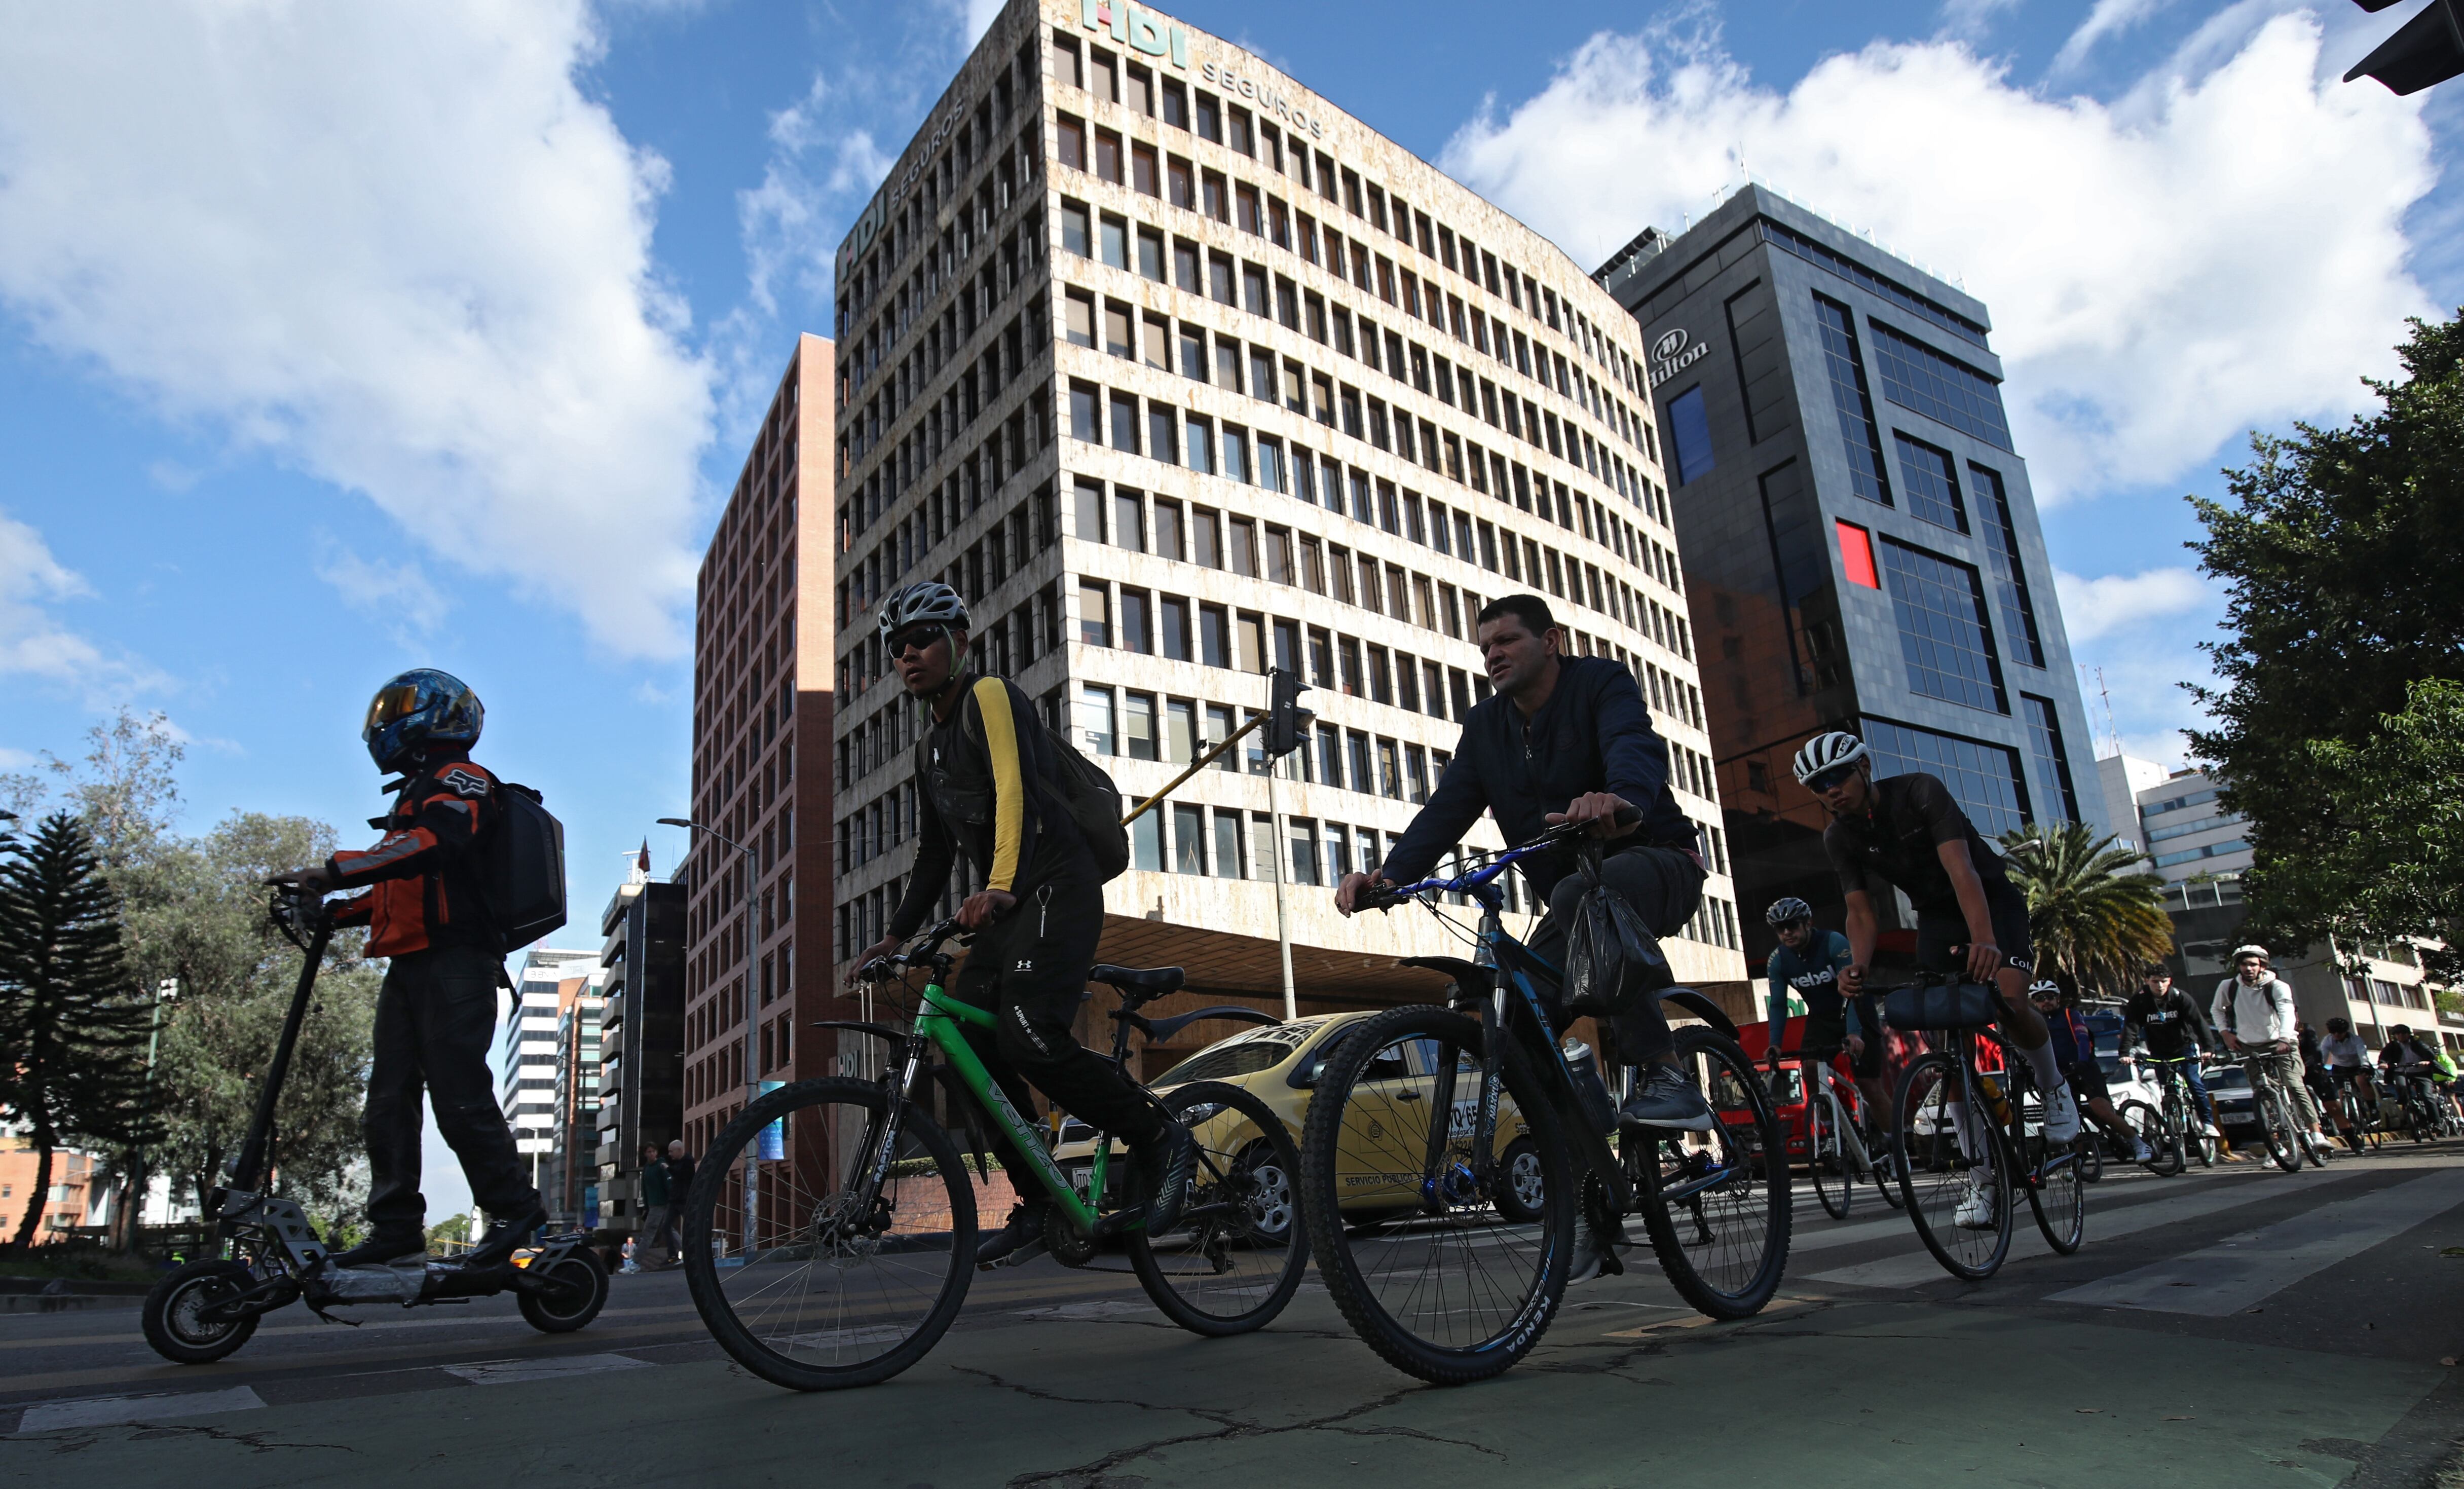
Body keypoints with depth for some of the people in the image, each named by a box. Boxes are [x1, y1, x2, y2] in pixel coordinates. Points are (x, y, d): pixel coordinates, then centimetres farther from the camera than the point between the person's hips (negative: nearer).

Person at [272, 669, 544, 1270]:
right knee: (387, 1101, 6)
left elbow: (434, 846, -24)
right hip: (411, 966, 10)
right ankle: (395, 1225, 10)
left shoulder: (460, 781, -2)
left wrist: (332, 871, -28)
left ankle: (514, 1210, -4)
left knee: (460, 1096, -12)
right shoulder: (417, 795, 29)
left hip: (454, 960, -10)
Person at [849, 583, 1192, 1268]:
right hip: (1005, 907, 9)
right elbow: (934, 851, 27)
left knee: (1028, 1036, -25)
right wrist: (896, 936, 19)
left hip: (1057, 889, -9)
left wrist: (1000, 888, -35)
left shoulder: (991, 697, -4)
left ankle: (1160, 1140, -8)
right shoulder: (930, 746, 23)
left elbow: (1018, 791, -21)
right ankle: (1038, 1205, 6)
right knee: (969, 1045, -4)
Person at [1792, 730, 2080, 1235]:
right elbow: (1862, 912, -14)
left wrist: (1985, 941, -53)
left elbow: (1961, 870, -37)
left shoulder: (1920, 792, -26)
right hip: (1935, 915, 4)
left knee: (2009, 1004, -29)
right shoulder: (1838, 838, -11)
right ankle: (1981, 1179, -2)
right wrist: (1858, 968, -35)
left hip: (1991, 900, -4)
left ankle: (2053, 1087, 5)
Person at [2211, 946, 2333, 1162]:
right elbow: (2216, 1010, 16)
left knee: (2294, 1086, -20)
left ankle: (2316, 1134, -20)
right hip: (2250, 1048, 2)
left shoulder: (2277, 987, -13)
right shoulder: (2228, 987, -3)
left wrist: (2284, 1039, -47)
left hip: (2280, 1044, -2)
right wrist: (2224, 1032, 1)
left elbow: (2286, 1012, -30)